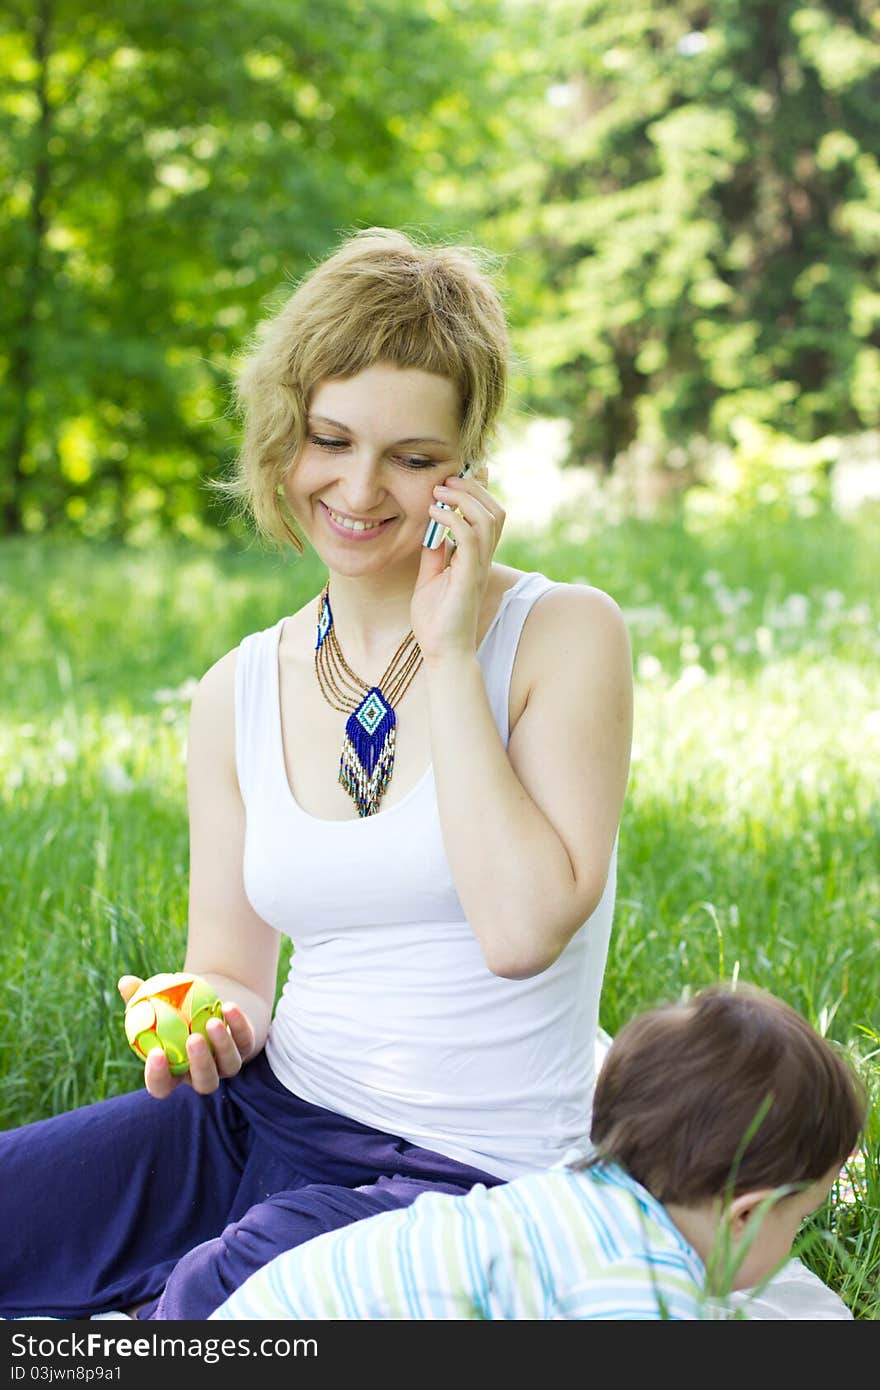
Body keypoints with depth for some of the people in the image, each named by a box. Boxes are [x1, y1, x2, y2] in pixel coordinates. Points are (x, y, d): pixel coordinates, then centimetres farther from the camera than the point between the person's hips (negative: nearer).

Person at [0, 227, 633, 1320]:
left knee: (194, 1301, -29)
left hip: (470, 1173, -4)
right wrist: (207, 1021, -12)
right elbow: (232, 968, 13)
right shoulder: (239, 694, 6)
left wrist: (451, 651, -16)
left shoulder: (565, 634, -7)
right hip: (271, 1116, 5)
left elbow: (524, 929, -19)